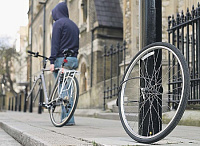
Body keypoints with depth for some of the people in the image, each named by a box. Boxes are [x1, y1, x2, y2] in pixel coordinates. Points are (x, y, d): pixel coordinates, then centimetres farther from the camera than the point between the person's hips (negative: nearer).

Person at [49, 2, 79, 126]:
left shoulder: (58, 23, -3)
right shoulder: (74, 25, 21)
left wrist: (52, 61, -14)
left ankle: (68, 119, -8)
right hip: (73, 60, 7)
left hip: (62, 59, -7)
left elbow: (55, 43, -11)